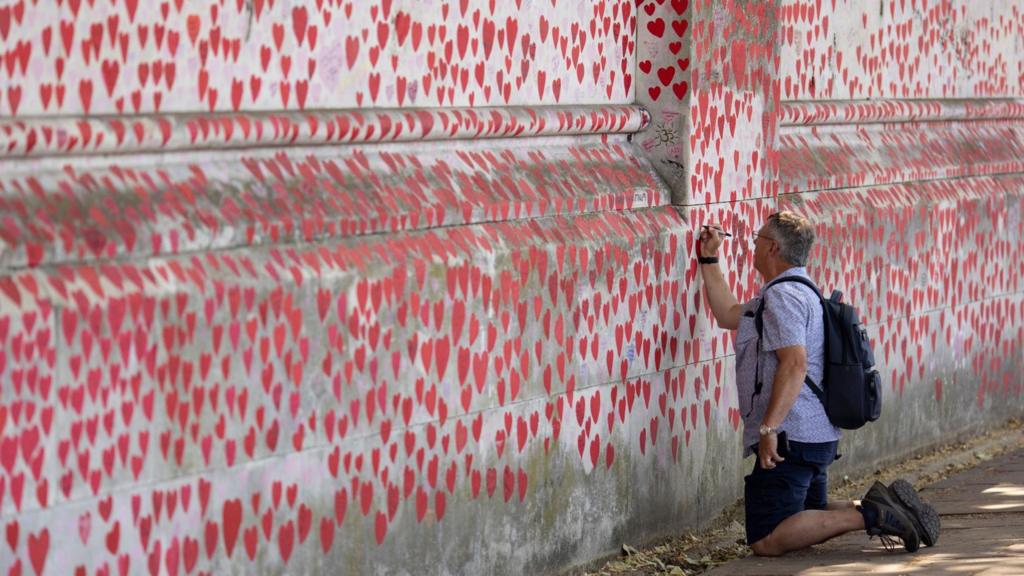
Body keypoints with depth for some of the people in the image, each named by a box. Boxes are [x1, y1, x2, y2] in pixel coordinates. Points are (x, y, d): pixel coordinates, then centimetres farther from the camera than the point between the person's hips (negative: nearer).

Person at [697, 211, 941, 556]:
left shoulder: (782, 295, -13)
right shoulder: (800, 291, 21)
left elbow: (794, 364, -26)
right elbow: (728, 315, 30)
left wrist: (768, 427, -29)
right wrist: (709, 259, 29)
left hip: (790, 438, -11)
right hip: (818, 435, 11)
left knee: (766, 541, -13)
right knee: (806, 523, 21)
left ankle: (868, 515, -18)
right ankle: (877, 506, 3)